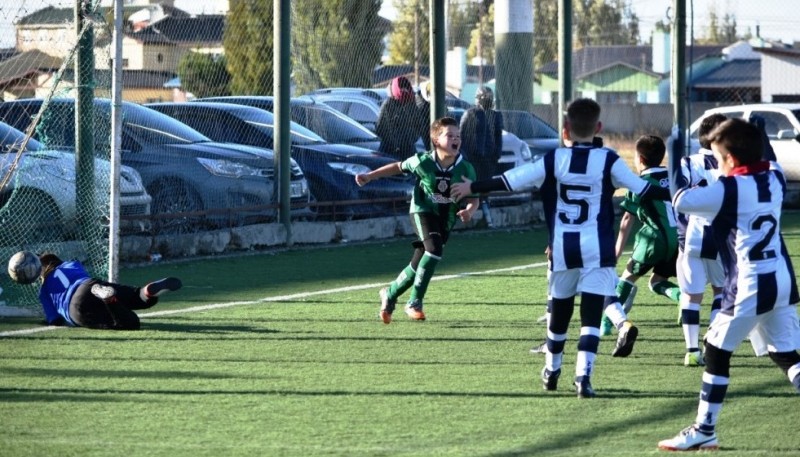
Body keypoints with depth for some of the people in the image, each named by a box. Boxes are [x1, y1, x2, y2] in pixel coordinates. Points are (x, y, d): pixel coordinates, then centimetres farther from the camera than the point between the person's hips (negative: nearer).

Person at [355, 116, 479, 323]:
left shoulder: (465, 169, -13)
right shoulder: (424, 162, -16)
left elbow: (473, 198, -8)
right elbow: (399, 167, 2)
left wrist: (469, 211, -31)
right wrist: (369, 176, 2)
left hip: (446, 219, 4)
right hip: (422, 211, -4)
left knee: (418, 265, 9)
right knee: (434, 249, -29)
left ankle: (390, 294, 36)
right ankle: (415, 302, -21)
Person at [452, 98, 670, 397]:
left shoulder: (554, 160, -1)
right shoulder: (607, 161, -5)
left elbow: (511, 180, 0)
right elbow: (641, 188, -7)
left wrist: (472, 188, 11)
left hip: (563, 248, 2)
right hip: (597, 249, -2)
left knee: (560, 308, 19)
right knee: (591, 313, -5)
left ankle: (551, 371, 34)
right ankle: (583, 375, -19)